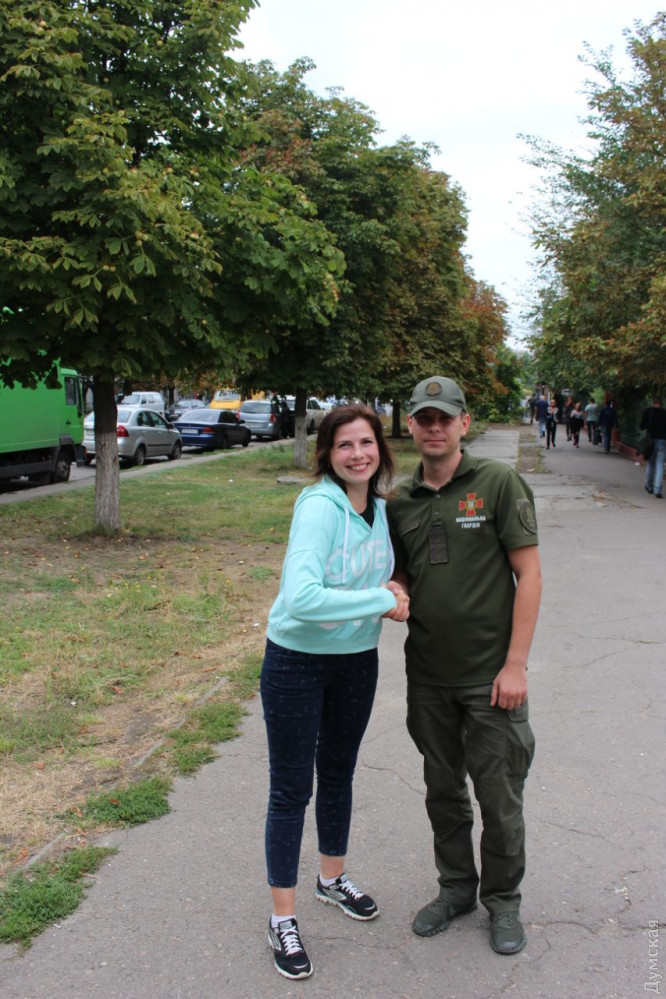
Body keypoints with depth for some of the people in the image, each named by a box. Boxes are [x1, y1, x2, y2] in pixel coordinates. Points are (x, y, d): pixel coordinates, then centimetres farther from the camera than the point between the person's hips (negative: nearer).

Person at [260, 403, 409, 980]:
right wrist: (380, 600, -28)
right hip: (297, 662, -7)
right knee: (291, 790, 6)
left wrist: (392, 593, -5)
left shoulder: (380, 508, -1)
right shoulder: (319, 506, -24)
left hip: (357, 660, 7)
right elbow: (300, 597, -36)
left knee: (339, 775, 24)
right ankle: (283, 919, 23)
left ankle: (334, 878, 47)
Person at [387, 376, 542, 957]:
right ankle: (457, 888, 39)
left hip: (489, 677, -4)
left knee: (499, 798, 9)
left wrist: (516, 664, -15)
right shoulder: (401, 501, 5)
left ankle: (503, 899, 32)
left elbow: (528, 573, -11)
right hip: (428, 676, 5)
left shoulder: (499, 483, -9)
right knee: (442, 789, 18)